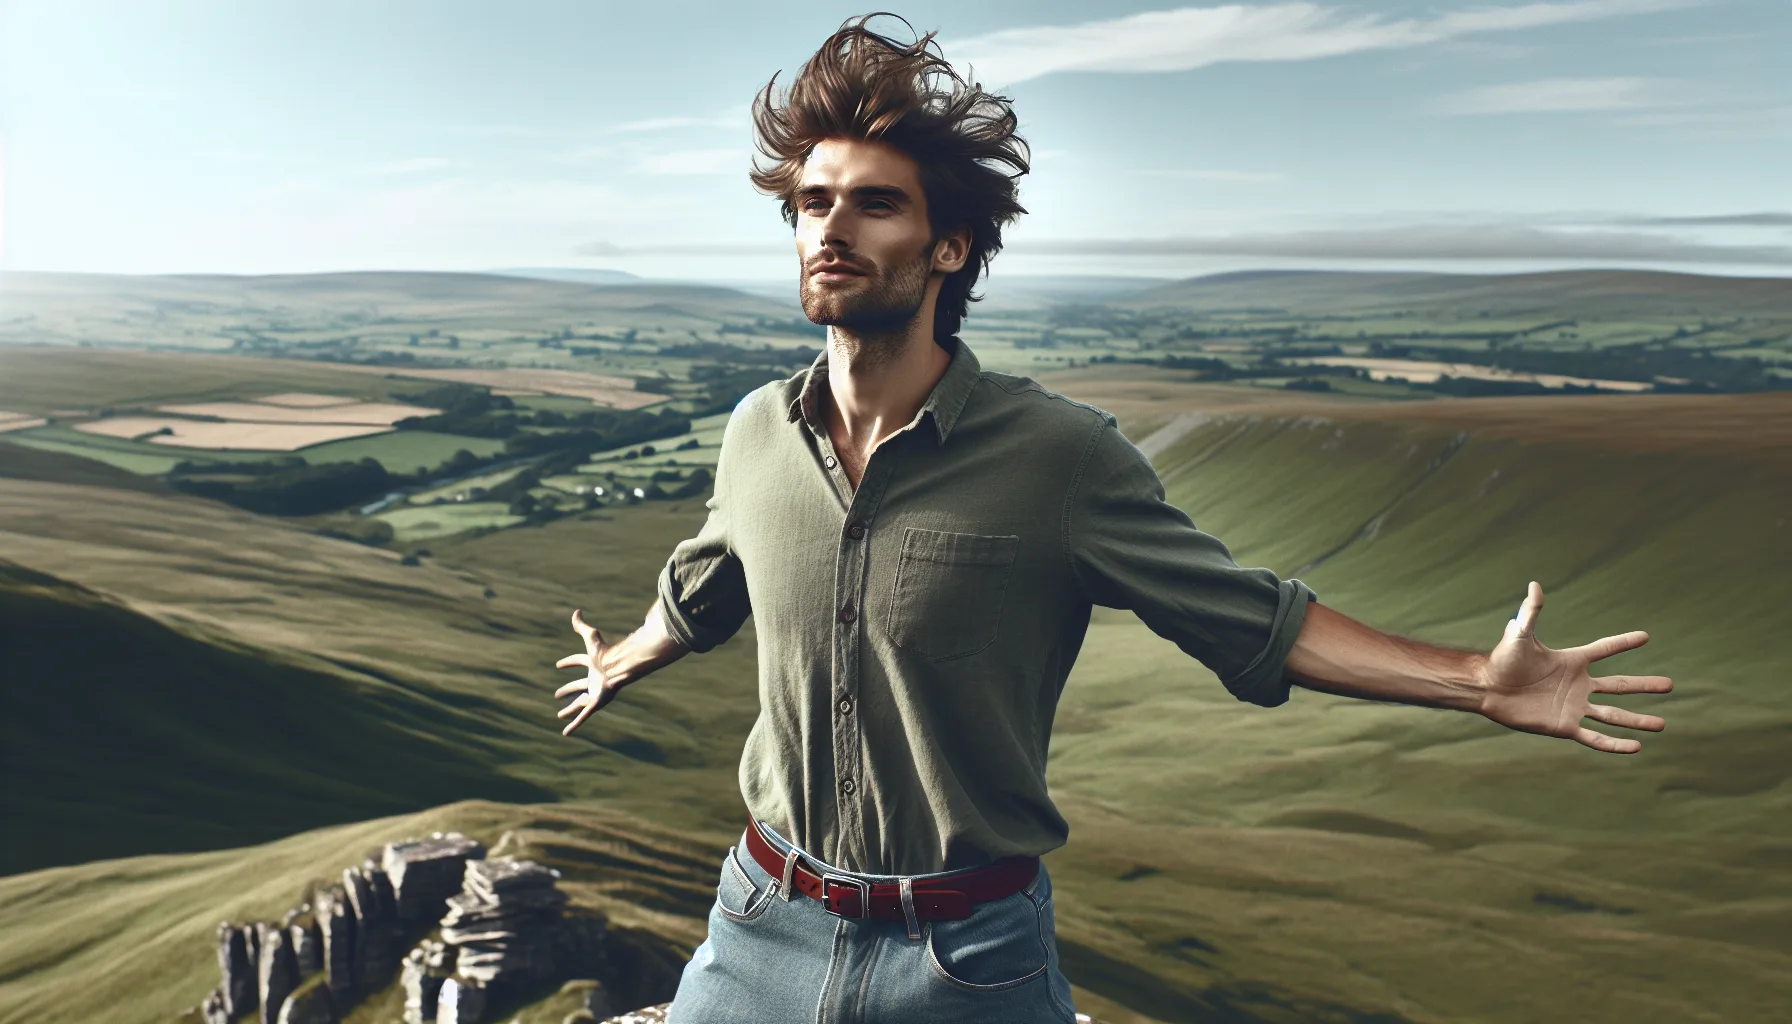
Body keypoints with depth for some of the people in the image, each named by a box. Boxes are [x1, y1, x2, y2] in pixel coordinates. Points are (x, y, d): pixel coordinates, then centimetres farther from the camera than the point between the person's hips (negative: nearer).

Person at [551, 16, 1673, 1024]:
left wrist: (1485, 680, -14)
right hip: (767, 930, 4)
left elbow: (1249, 616, -8)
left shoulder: (1057, 454, -17)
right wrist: (622, 663, 35)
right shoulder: (759, 431, -5)